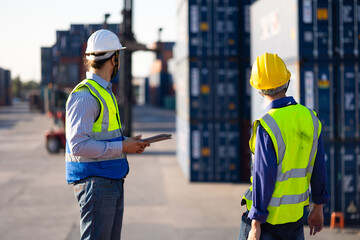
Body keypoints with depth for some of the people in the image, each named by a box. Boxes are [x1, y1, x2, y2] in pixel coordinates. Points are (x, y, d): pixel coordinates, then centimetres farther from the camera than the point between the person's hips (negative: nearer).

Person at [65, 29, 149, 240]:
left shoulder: (105, 92, 17)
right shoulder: (85, 95, -15)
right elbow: (78, 145, -23)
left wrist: (130, 143, 9)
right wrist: (122, 147, -18)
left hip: (113, 181, 10)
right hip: (95, 182, -10)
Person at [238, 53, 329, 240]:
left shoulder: (266, 126, -20)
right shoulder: (310, 119, -2)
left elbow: (264, 177, -21)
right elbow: (318, 168, 5)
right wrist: (318, 207, 17)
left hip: (266, 213, -6)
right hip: (295, 213, 6)